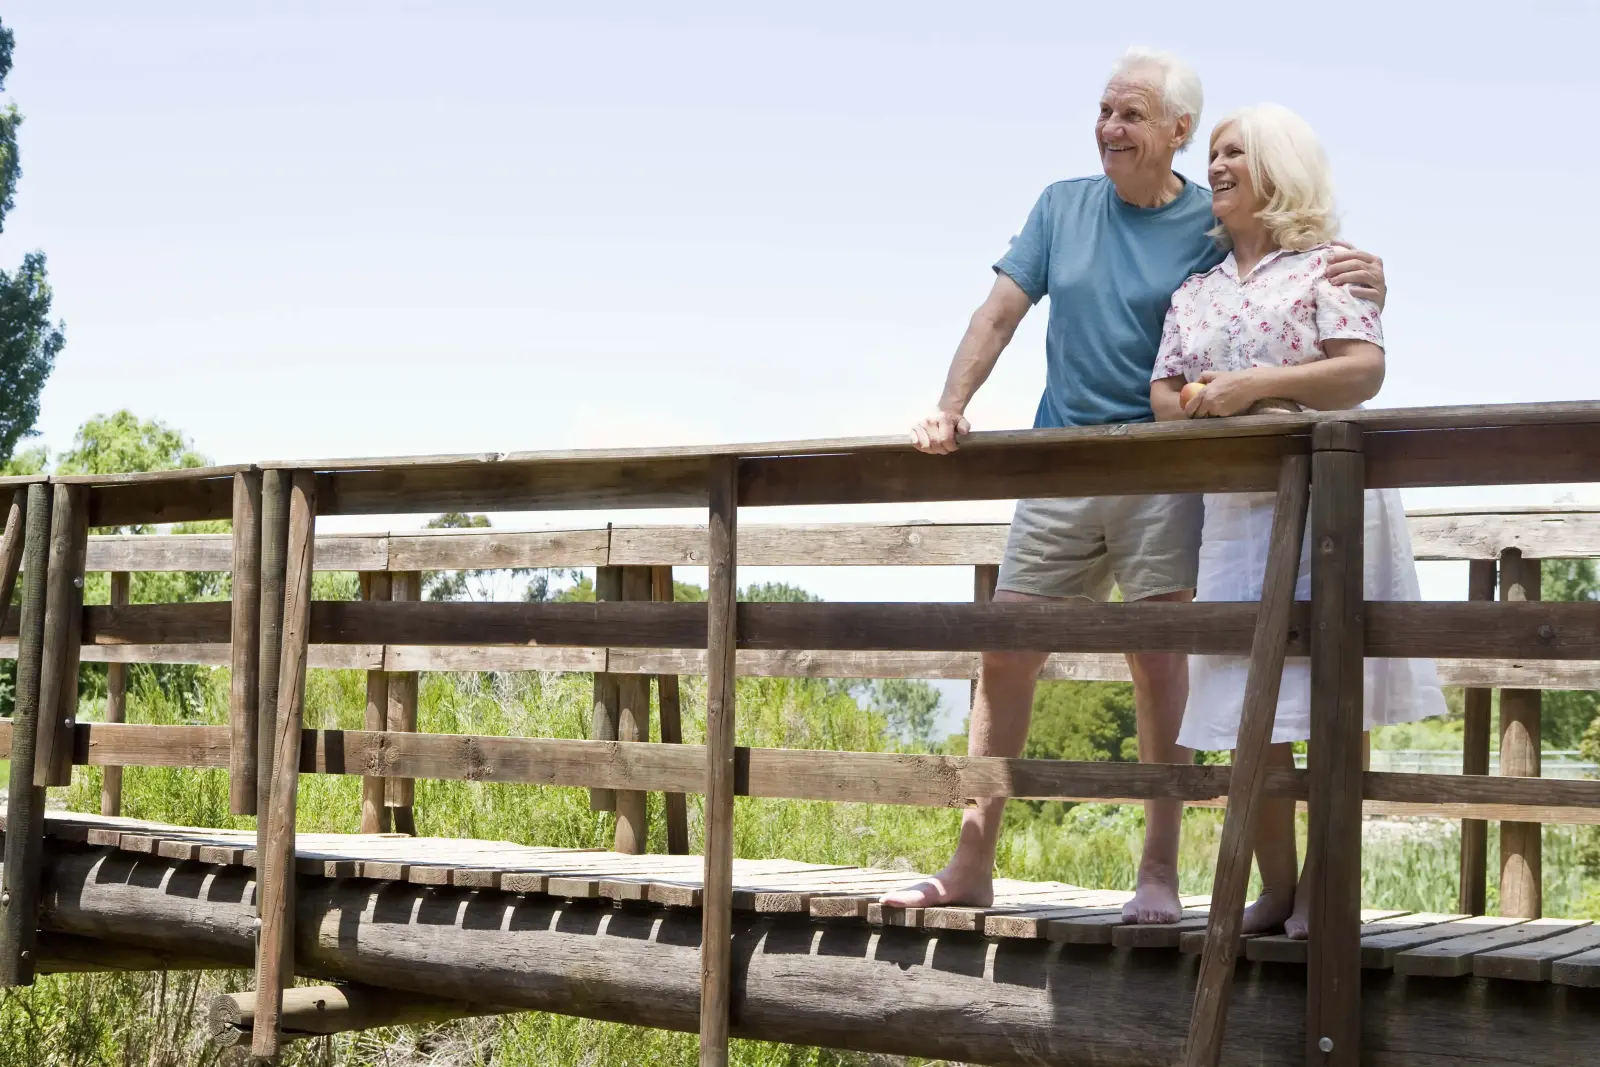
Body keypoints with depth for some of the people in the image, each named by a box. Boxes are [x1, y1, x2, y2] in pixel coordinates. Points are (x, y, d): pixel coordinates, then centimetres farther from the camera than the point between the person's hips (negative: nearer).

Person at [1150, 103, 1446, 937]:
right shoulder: (1195, 291, 18)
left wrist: (1256, 385, -19)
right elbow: (1160, 392, 15)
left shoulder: (1327, 267, 2)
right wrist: (1188, 401, -8)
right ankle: (1275, 887, 12)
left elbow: (1365, 369, -11)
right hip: (1234, 513, 5)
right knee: (1248, 708, 3)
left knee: (1331, 696, -5)